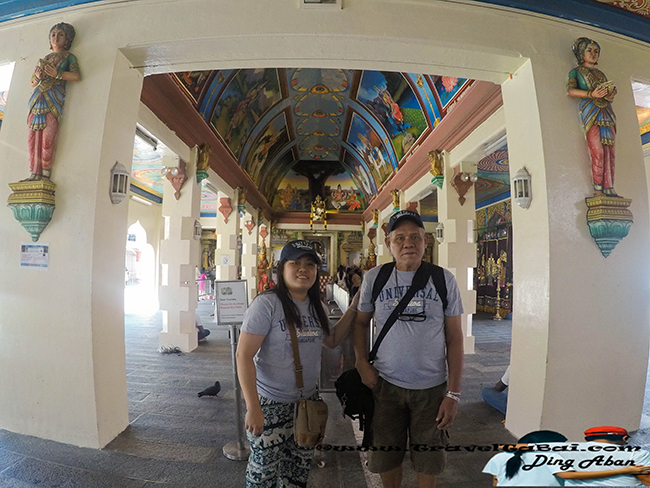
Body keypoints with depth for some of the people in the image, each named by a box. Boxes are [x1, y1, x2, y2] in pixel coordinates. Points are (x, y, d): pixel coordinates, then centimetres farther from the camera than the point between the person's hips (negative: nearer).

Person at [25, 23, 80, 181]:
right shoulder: (43, 59, 26)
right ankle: (35, 172, -5)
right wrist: (37, 78, 2)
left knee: (47, 137, -15)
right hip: (38, 99, 5)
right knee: (33, 137, -6)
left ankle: (45, 173, -10)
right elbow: (32, 83, 23)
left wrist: (57, 74, -16)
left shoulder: (69, 57, 14)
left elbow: (76, 76, -4)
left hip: (54, 98, -5)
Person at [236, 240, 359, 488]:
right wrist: (253, 408, -21)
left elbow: (332, 340, 15)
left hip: (308, 399, 6)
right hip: (271, 402, -6)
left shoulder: (315, 306, 3)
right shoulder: (267, 303, -19)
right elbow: (244, 355, -19)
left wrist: (354, 307, 6)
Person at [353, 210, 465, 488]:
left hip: (432, 387, 0)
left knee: (428, 462, 16)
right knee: (386, 459, 16)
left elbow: (454, 338, -2)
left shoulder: (444, 279, -5)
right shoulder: (374, 278, -4)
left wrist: (453, 394, -5)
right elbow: (361, 321, 9)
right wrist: (361, 362, -5)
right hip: (385, 384, 1)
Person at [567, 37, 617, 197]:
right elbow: (571, 90, -5)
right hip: (590, 110, -5)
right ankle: (598, 189, -15)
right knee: (598, 151, -17)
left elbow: (611, 89, 24)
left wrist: (611, 93, -1)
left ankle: (608, 188, -7)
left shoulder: (601, 73, 27)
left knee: (609, 151, -5)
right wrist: (592, 94, -18)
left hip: (606, 112, 5)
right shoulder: (576, 71, 12)